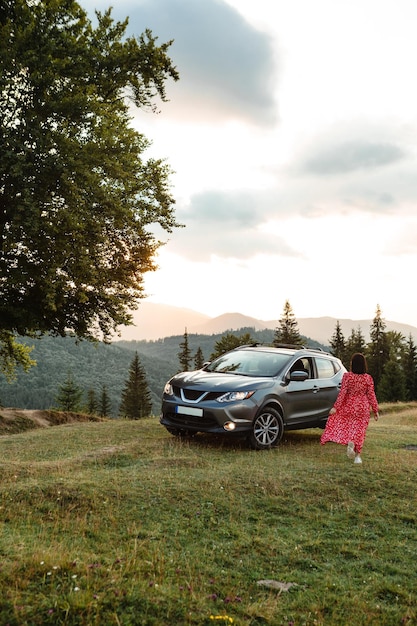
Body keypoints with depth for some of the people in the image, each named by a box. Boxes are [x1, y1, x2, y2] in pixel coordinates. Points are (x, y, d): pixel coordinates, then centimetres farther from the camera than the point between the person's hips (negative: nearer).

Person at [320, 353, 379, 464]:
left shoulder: (347, 376, -10)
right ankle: (357, 456, 6)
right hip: (363, 408, 1)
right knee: (359, 431, 7)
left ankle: (350, 443, -17)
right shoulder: (368, 378, -6)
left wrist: (336, 407, -6)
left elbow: (342, 393, -11)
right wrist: (376, 410, 6)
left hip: (348, 406, -1)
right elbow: (371, 395, -3)